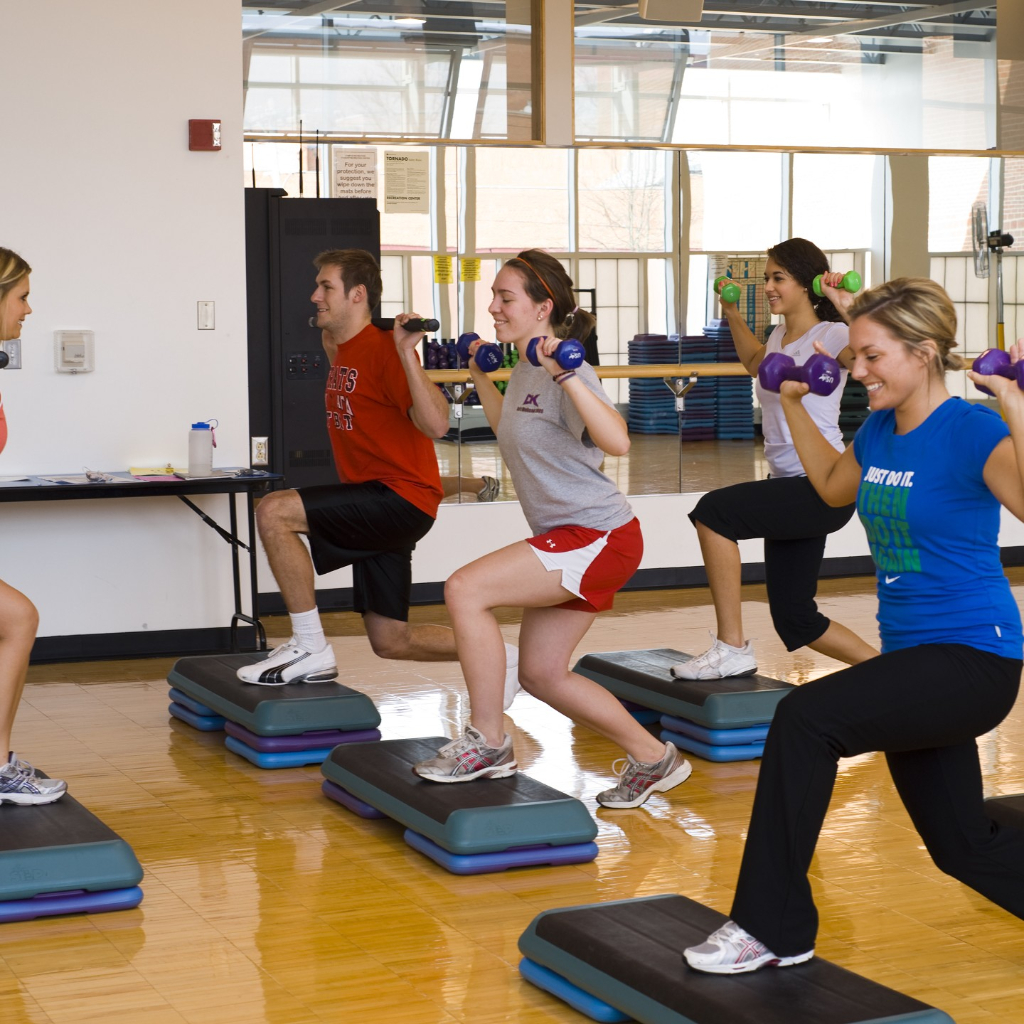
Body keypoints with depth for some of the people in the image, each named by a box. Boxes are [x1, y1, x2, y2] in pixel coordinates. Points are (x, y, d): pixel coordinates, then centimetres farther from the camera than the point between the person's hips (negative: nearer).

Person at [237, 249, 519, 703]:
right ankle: (500, 656, 28)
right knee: (391, 643, 13)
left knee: (273, 512, -24)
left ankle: (310, 650, -16)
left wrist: (407, 353, -32)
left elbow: (436, 425, -28)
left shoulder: (384, 350, -16)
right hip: (375, 509, 10)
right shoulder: (343, 353, 12)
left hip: (402, 496, -10)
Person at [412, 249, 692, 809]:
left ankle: (487, 742, -10)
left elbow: (617, 441, -34)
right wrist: (479, 377, 31)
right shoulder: (524, 371, 11)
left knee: (465, 588, -21)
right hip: (566, 538, 10)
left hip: (599, 536, -10)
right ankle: (653, 758, 25)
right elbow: (513, 432, 33)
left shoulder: (566, 372, -17)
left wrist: (565, 374, -38)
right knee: (541, 674, 12)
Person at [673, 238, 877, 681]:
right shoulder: (780, 337, 14)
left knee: (713, 511, -24)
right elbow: (755, 362, 39)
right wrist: (733, 316, 32)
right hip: (792, 492, 9)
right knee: (794, 622, 10)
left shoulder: (831, 337, -10)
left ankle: (731, 649, -17)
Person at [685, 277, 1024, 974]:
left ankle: (774, 930, -14)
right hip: (912, 654, 9)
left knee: (807, 716, -25)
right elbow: (833, 486, 28)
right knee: (964, 848, 17)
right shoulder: (880, 432, 7)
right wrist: (794, 404, 23)